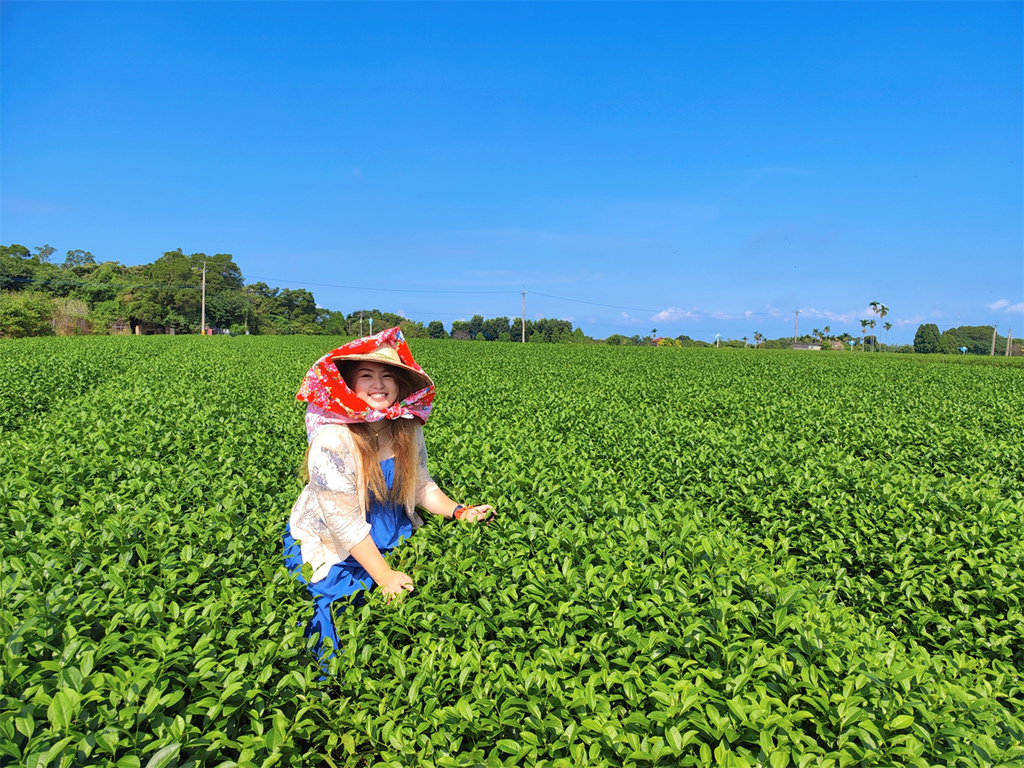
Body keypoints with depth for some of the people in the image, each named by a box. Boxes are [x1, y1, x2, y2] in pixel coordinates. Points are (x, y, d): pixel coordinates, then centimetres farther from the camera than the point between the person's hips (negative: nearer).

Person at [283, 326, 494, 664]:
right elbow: (344, 521, -25)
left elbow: (420, 486, 4)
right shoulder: (333, 440, -26)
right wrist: (384, 575, -24)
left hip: (393, 538, 5)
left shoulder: (407, 431, -9)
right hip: (331, 549, -5)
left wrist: (458, 511, -13)